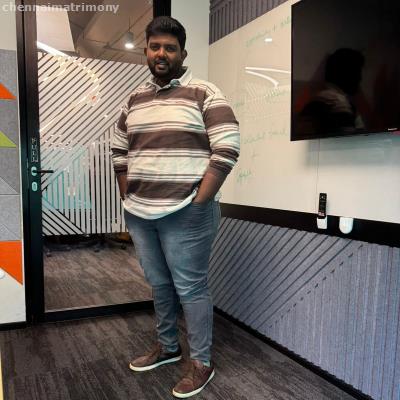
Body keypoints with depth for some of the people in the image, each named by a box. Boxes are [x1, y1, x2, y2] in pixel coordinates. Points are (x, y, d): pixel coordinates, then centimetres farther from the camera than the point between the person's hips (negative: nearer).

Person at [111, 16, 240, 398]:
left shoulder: (204, 94, -5)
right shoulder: (135, 98, 13)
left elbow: (227, 150, -12)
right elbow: (119, 151, 20)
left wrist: (198, 202, -14)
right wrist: (128, 198, 11)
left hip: (185, 215, -6)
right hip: (139, 214, 6)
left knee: (190, 288, 3)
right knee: (158, 284, 18)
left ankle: (201, 363, 22)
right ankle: (167, 346, 38)